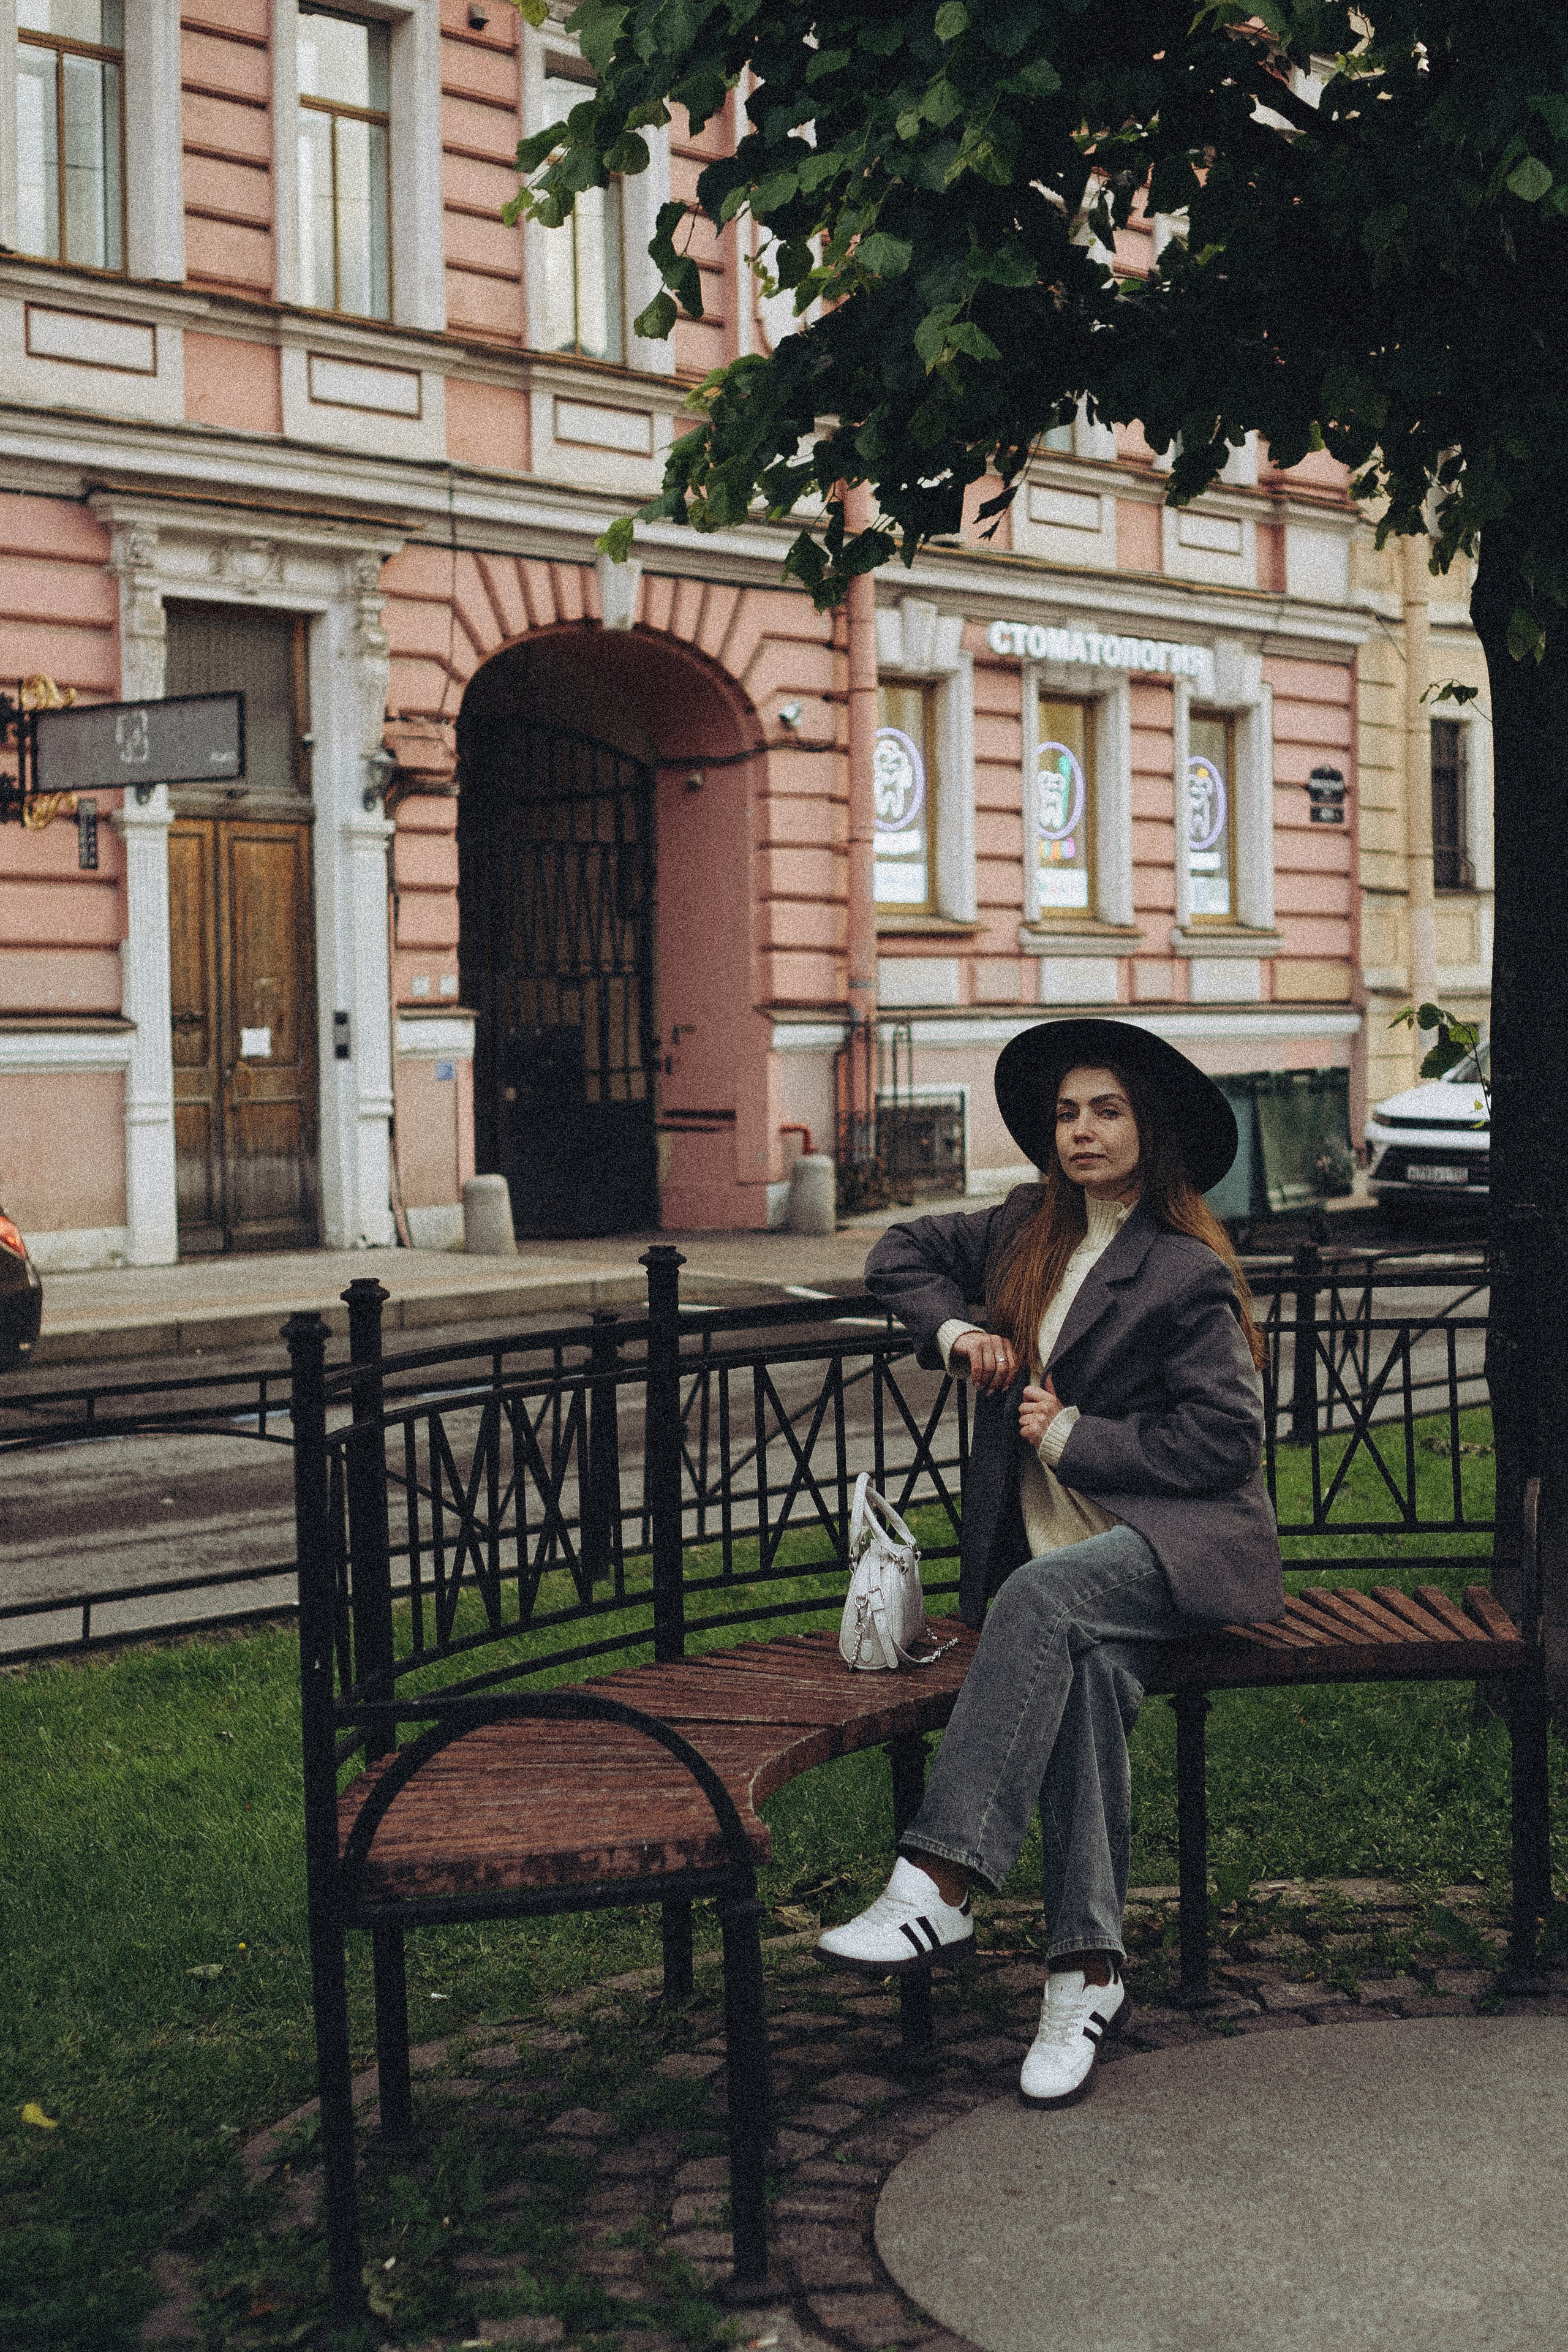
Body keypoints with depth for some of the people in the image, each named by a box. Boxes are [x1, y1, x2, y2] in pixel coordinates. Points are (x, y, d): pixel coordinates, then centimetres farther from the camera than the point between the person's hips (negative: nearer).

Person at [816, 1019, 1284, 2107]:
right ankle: (1087, 1967, -31)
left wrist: (1072, 1435, -8)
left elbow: (1226, 1440, -7)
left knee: (1042, 1597, -36)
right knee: (1088, 1666, -31)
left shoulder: (1189, 1273, -2)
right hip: (1056, 1545, 4)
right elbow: (901, 1253, 28)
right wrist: (957, 1332, 9)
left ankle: (939, 1886, -41)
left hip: (1182, 1539, -4)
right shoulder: (1028, 1231, 16)